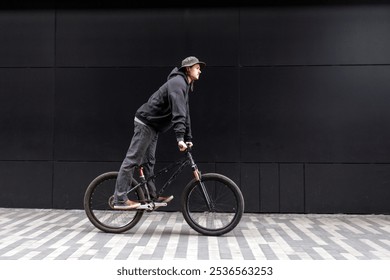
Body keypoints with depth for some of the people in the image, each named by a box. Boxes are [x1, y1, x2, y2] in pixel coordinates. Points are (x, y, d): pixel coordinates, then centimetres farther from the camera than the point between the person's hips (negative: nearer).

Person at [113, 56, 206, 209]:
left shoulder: (185, 85, 17)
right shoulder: (178, 83, -16)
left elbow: (185, 114, 21)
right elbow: (178, 112, -28)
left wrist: (188, 138, 19)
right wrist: (180, 138, -34)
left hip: (153, 125, 11)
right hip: (146, 122, -11)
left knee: (148, 161, 13)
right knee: (132, 159, -9)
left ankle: (152, 196, 20)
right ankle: (120, 199, -7)